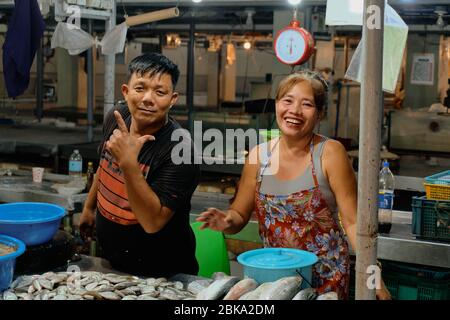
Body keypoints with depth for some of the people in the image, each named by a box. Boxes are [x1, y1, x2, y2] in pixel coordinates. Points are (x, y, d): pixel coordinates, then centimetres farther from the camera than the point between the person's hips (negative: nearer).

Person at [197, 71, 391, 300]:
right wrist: (227, 222, -15)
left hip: (325, 278, -3)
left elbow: (353, 222, -12)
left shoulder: (330, 153, -12)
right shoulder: (259, 156, -2)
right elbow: (239, 216, 7)